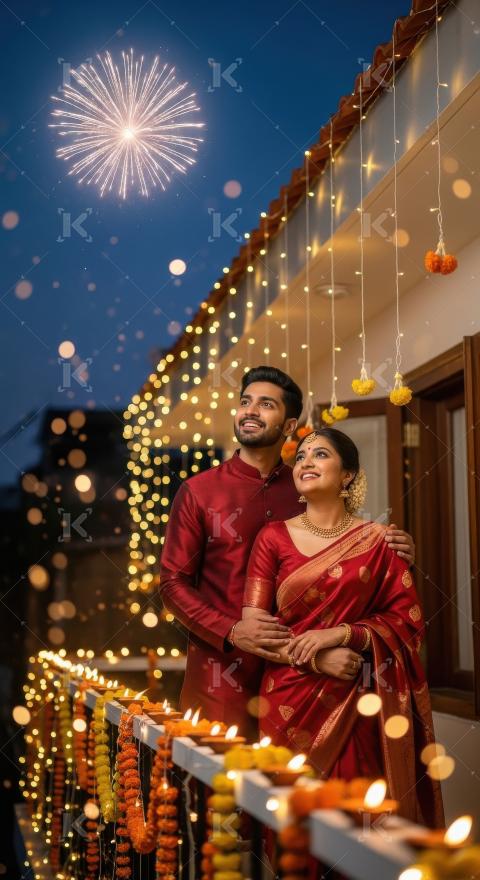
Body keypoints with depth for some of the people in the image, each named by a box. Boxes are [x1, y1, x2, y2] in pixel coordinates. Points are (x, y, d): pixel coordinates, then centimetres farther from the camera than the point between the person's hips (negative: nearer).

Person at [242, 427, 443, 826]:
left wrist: (341, 634, -14)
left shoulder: (377, 540, 2)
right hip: (292, 701, 1)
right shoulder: (273, 538, 3)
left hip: (360, 704, 0)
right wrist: (316, 658, -15)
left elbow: (409, 621, 0)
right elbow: (253, 626, -1)